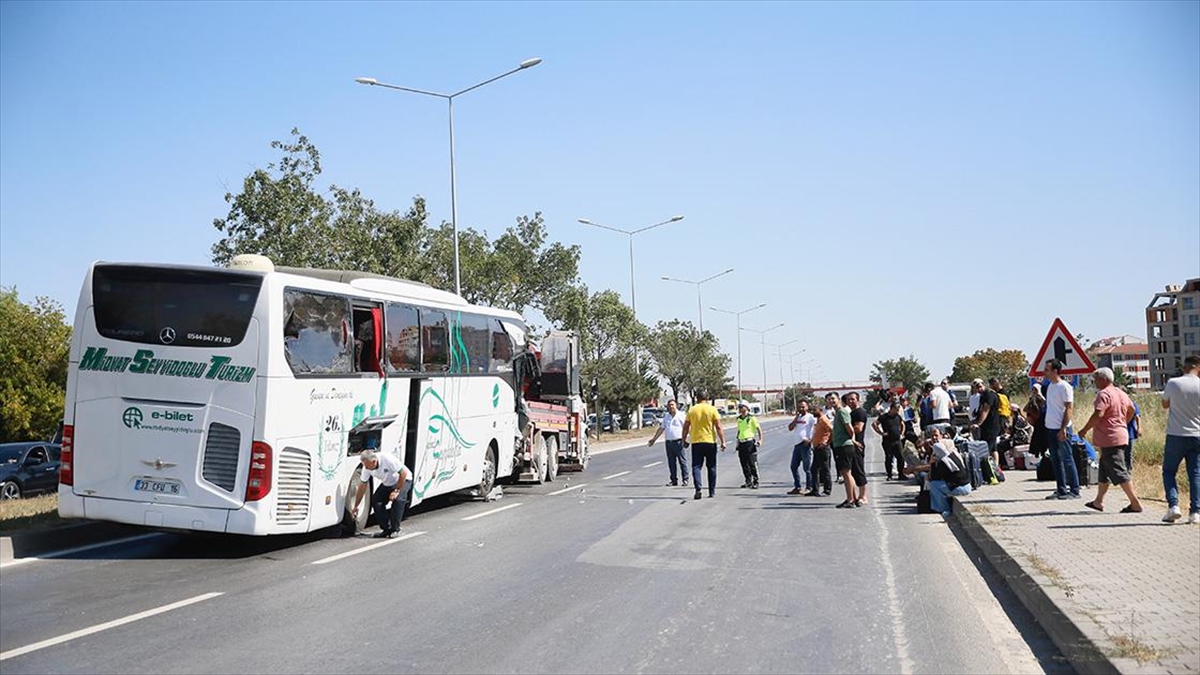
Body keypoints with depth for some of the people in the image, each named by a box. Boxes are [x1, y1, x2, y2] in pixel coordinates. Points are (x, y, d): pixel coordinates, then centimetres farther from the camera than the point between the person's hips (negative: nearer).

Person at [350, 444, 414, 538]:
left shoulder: (387, 459, -36)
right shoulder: (366, 467, -17)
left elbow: (404, 473, -30)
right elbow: (362, 486, -7)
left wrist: (397, 490, -27)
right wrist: (356, 507, -4)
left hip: (403, 480, -6)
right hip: (387, 484, 6)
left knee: (397, 499, -29)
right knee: (375, 501, -11)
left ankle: (395, 529, -15)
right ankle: (386, 529, 0)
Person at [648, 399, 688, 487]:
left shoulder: (682, 416, -1)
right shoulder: (666, 416, 15)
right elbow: (661, 429, 21)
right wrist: (654, 439, 18)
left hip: (678, 442, -5)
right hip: (669, 442, 5)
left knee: (682, 461, -3)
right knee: (671, 462, 6)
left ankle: (685, 479, 3)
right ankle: (674, 480, 13)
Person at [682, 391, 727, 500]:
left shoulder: (691, 410, 3)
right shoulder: (712, 409, -2)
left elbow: (686, 427, 5)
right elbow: (718, 427, -6)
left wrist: (684, 440, 17)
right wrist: (723, 442, -4)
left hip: (696, 442, 0)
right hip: (710, 442, 0)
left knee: (696, 466, 2)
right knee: (711, 467, 11)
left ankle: (698, 489, -16)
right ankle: (712, 491, 16)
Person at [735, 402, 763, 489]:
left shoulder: (752, 418, -4)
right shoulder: (739, 419, 14)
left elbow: (759, 429, -4)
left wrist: (760, 439, -14)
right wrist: (737, 440, 21)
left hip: (750, 442, -6)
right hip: (741, 443, 6)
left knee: (752, 463, -6)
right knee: (744, 464, 8)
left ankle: (755, 482, -1)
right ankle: (748, 481, 19)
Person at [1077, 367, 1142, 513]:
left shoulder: (1104, 394, -16)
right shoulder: (1120, 393, 14)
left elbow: (1098, 415, -25)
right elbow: (1131, 409, 26)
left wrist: (1085, 430, -16)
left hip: (1110, 439, -10)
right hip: (1121, 435, 10)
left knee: (1119, 472, -7)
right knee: (1104, 470, 17)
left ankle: (1135, 503, -6)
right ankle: (1098, 501, 25)